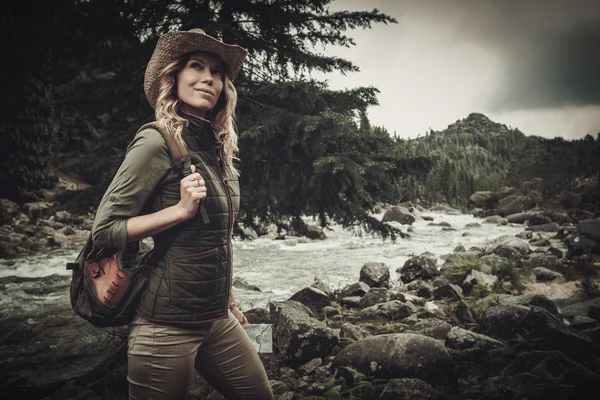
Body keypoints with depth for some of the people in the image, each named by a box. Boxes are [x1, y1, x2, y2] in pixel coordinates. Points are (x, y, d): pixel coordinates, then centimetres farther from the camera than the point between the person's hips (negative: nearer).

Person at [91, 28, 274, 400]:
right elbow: (104, 229, -13)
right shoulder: (157, 142, -13)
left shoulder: (219, 146, 8)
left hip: (217, 320, 7)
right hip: (167, 323, -7)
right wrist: (181, 209, -22)